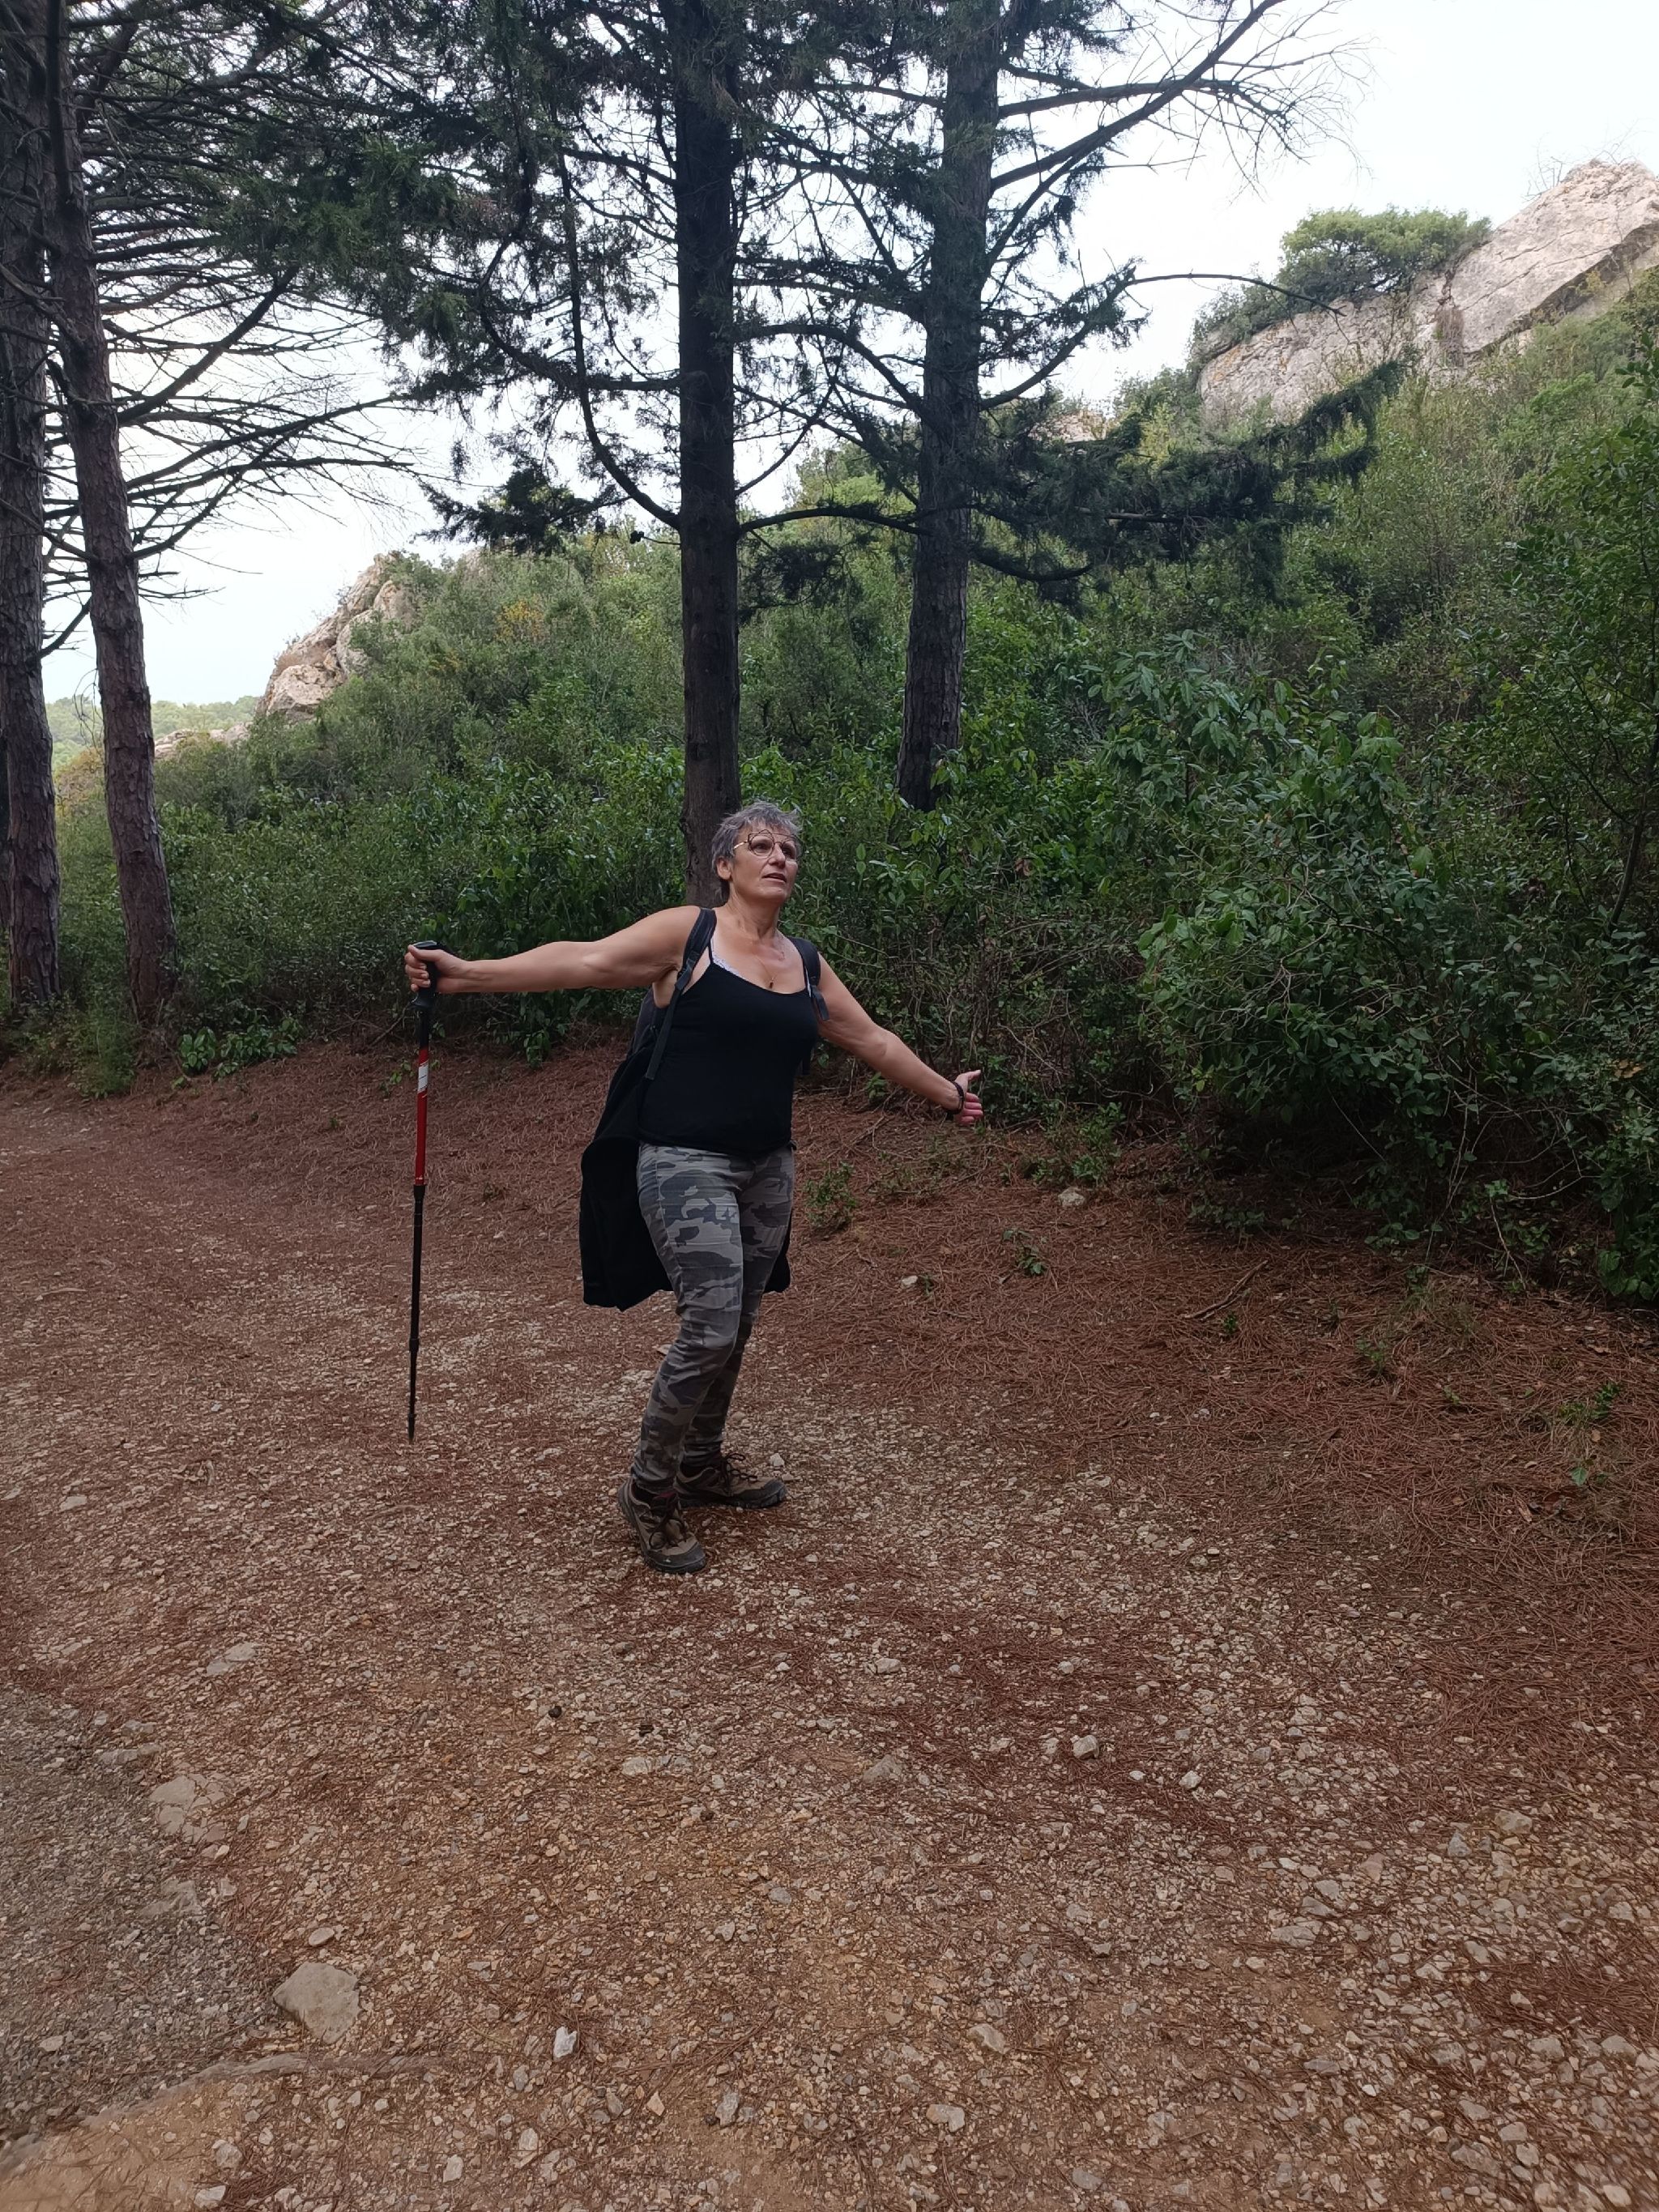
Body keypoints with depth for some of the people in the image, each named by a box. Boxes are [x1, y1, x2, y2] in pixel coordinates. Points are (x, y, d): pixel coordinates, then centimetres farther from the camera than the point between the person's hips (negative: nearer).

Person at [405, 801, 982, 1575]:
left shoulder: (805, 962, 11)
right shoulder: (688, 934, -6)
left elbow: (872, 1040, 21)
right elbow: (584, 962, -16)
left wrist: (943, 1090, 29)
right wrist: (466, 974, -26)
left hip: (768, 1168, 6)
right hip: (687, 1164, -6)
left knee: (735, 1329, 13)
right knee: (710, 1328, -13)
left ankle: (702, 1465, 35)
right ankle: (648, 1489, 7)